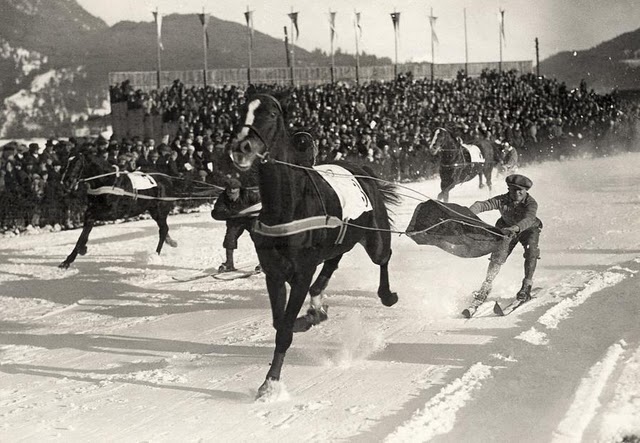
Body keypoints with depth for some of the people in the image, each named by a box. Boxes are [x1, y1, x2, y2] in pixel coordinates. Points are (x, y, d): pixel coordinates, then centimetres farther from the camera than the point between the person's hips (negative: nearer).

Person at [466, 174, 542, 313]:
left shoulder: (531, 203, -33)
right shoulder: (502, 200, -28)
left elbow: (528, 219, -51)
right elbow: (482, 205, -37)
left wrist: (515, 228, -71)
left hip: (529, 229, -1)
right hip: (507, 229, 2)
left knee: (531, 250, -28)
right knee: (498, 254, -15)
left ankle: (526, 287, -18)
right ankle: (486, 288, -4)